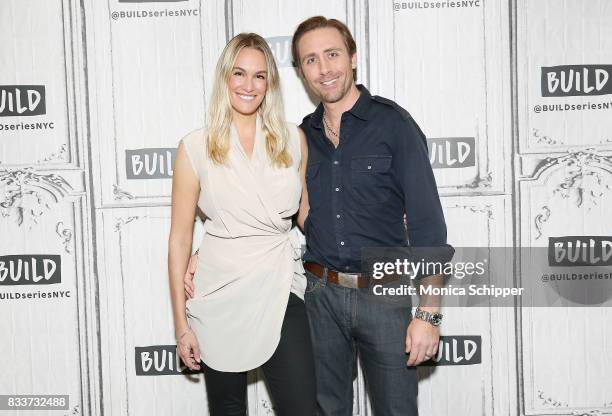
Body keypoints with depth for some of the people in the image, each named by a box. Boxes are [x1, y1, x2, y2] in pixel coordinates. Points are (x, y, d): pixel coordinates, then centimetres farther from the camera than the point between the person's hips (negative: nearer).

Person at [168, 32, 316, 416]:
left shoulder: (293, 139, 3)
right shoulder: (197, 147, -2)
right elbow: (179, 239, 0)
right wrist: (181, 324, -1)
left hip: (280, 291, 1)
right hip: (219, 295, 0)